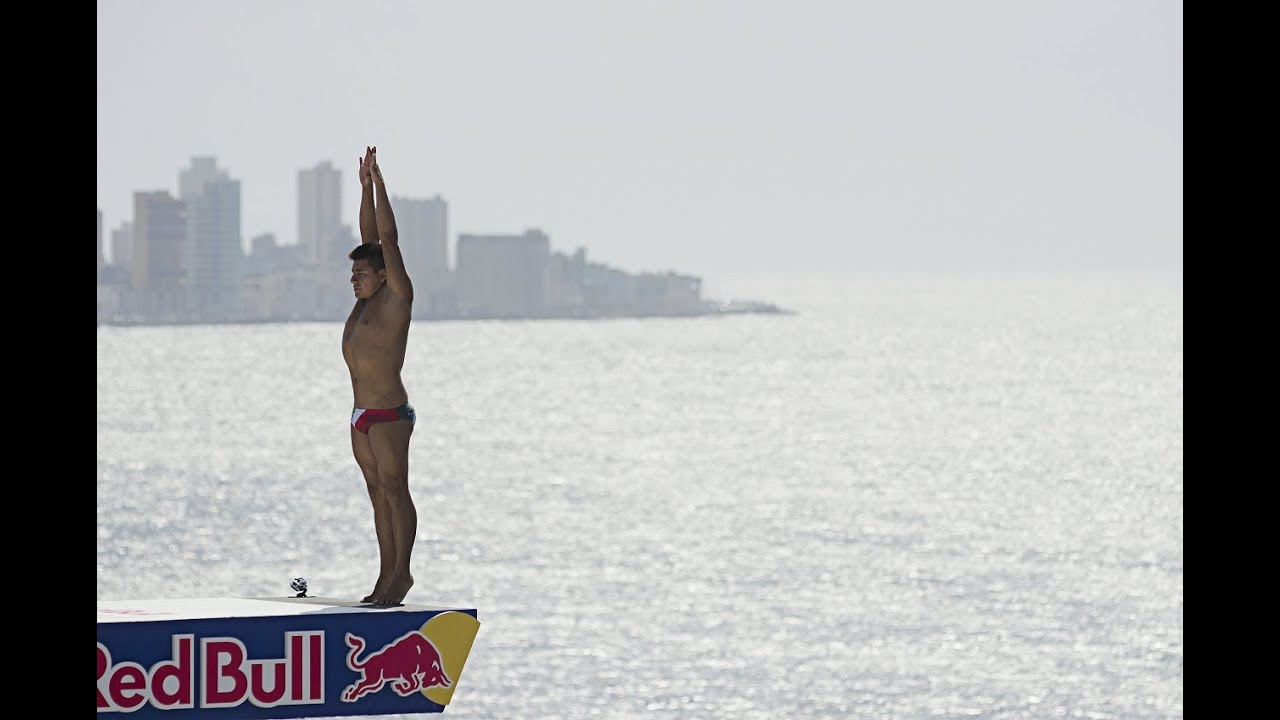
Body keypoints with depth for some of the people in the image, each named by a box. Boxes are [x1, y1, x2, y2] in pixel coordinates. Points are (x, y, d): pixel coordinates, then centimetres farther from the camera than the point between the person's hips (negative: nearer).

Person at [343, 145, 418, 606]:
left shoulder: (396, 296, -7)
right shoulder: (366, 300, 13)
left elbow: (387, 239, -11)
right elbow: (371, 238, 17)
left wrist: (378, 184, -8)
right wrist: (365, 186, 15)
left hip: (389, 413, -9)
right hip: (362, 416, 9)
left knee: (395, 490, -7)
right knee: (379, 494, 8)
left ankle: (401, 573, -6)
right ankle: (387, 574, 10)